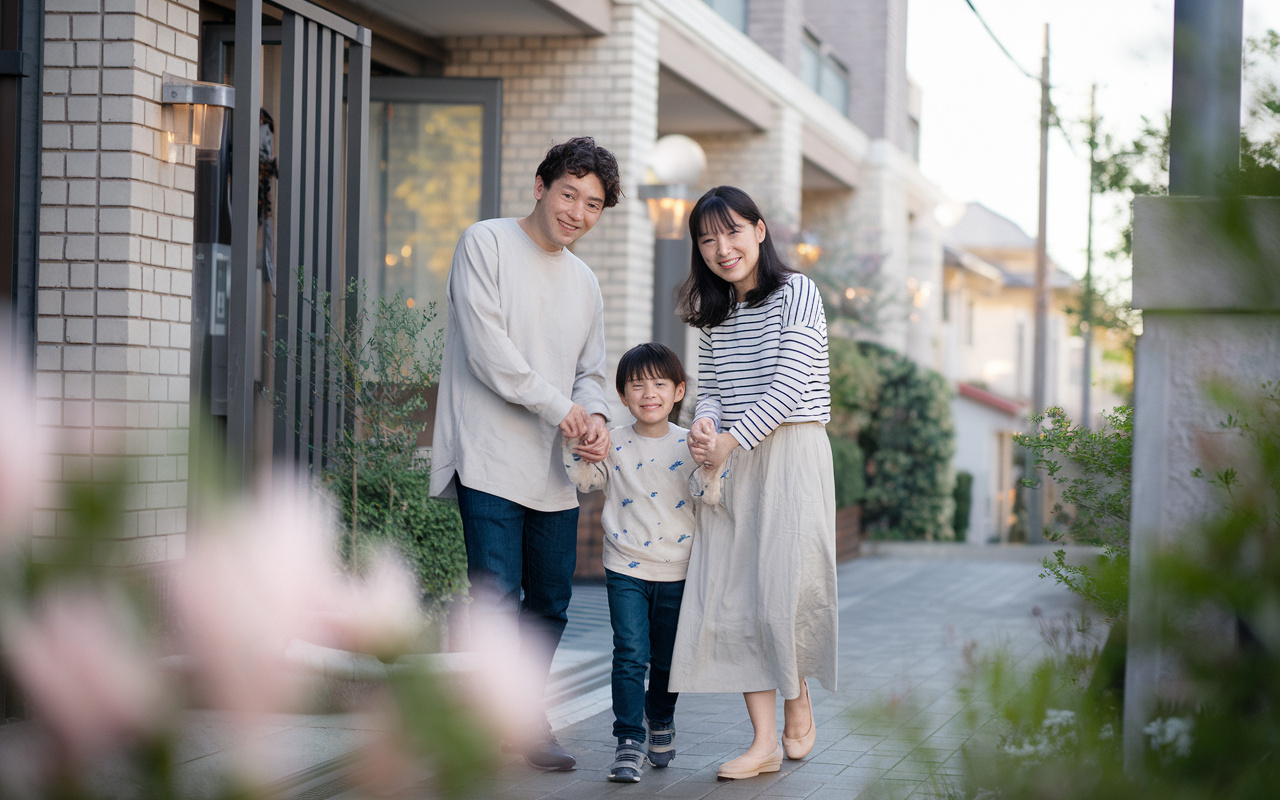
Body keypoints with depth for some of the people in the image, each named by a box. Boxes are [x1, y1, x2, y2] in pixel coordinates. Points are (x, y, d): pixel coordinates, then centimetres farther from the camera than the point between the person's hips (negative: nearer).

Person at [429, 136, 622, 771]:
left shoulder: (584, 283, 19)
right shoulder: (486, 244, -2)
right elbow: (487, 348, -11)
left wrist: (594, 416, -3)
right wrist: (557, 406, -11)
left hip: (555, 470, 7)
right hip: (491, 459, -7)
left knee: (549, 605, 9)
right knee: (498, 599, -11)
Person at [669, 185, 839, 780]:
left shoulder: (796, 294, -5)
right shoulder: (714, 312, 15)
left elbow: (789, 385, -14)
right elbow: (709, 387, 15)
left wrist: (730, 441, -16)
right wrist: (705, 425, -9)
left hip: (790, 452, -5)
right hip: (729, 460, 5)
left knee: (786, 584, -6)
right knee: (732, 590, -4)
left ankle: (798, 703, 21)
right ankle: (765, 741, -5)